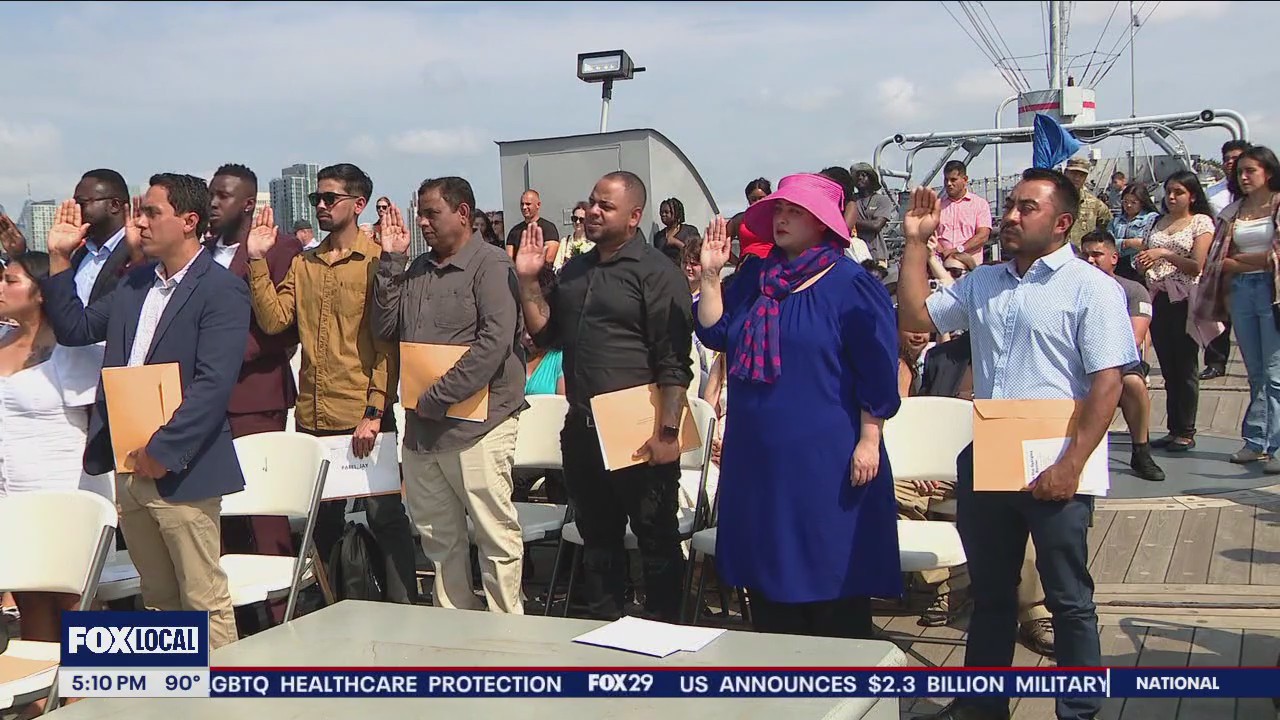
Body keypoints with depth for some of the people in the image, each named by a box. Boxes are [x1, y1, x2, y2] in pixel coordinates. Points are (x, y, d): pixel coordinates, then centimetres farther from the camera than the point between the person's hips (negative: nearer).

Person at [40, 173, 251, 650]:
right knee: (158, 599, 17)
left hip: (180, 471, -8)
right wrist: (58, 259, 9)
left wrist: (162, 452, -20)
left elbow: (213, 384, -20)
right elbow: (75, 329, 17)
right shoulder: (135, 284, 14)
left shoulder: (221, 290, -12)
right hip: (128, 468, 8)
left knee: (204, 602, 0)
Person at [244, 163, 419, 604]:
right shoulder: (303, 265, 12)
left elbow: (388, 343, -10)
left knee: (385, 518, 0)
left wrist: (374, 412, -15)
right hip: (312, 418, 6)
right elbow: (273, 320, 0)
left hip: (364, 419, -6)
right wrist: (258, 261, -6)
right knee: (322, 520, 15)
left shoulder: (377, 261, -5)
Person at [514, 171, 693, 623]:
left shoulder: (656, 273, -10)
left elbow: (675, 362, -15)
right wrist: (528, 280, 5)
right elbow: (546, 332, 17)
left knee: (657, 541, 6)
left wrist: (668, 431, -20)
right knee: (597, 538, 17)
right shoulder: (575, 269, 13)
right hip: (583, 430, 7)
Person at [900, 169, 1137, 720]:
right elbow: (914, 316, 12)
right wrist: (916, 241, 6)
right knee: (990, 593, 18)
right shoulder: (982, 284, 12)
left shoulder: (1091, 288, -8)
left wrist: (1071, 465, -19)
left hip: (1053, 472, -6)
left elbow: (1107, 383, -13)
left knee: (1069, 601, 6)